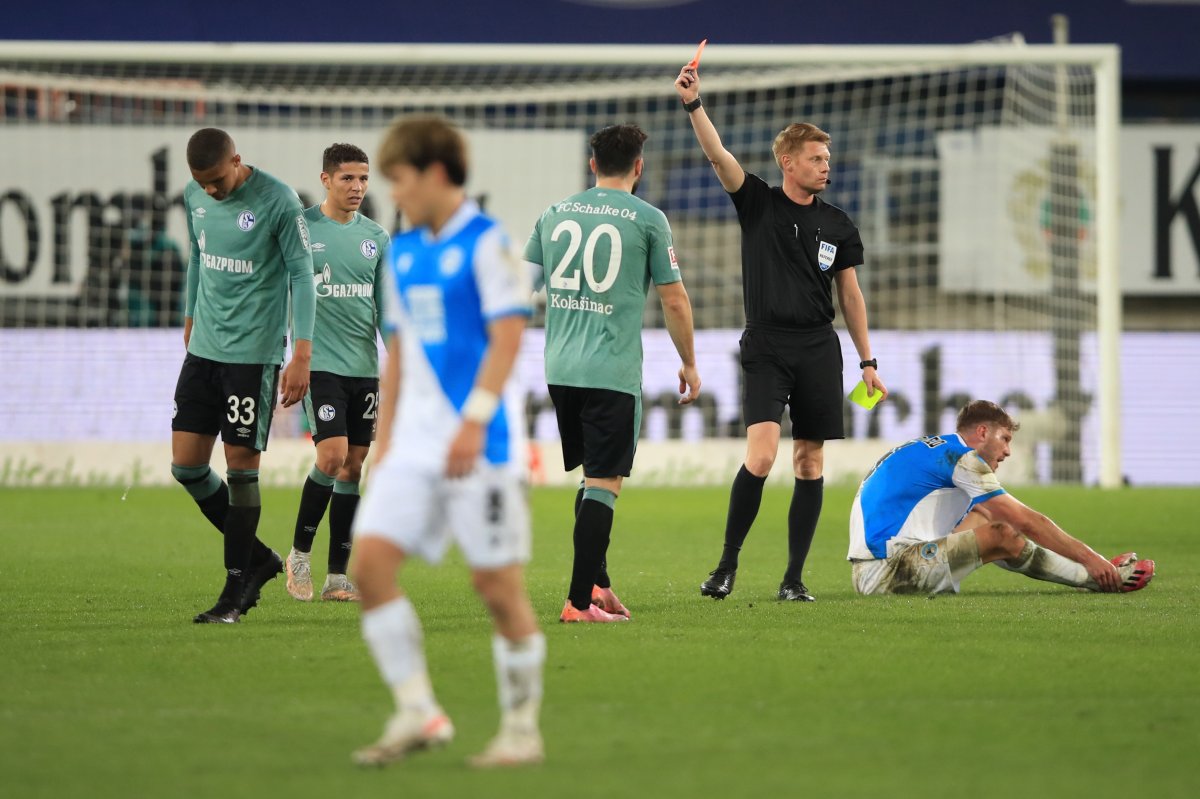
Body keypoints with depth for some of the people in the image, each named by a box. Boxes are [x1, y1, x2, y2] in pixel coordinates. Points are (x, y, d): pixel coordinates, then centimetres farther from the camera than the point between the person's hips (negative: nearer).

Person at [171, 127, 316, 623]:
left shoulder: (278, 202, -13)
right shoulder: (195, 197, 6)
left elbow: (302, 275, -10)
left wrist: (302, 356, -15)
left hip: (254, 353, -6)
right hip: (204, 350, 6)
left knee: (241, 466, -5)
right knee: (186, 464, 2)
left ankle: (236, 591, 4)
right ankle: (258, 559, 19)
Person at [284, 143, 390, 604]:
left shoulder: (376, 238, 10)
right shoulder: (301, 229, -3)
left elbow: (387, 308, 13)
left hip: (365, 367, 5)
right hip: (321, 363, -5)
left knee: (352, 468, 4)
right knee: (332, 456, -17)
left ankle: (338, 578, 8)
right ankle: (300, 553, 3)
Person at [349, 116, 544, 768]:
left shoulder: (487, 243, -8)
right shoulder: (401, 254, 15)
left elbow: (507, 336, -14)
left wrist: (474, 421, -22)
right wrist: (384, 440, 18)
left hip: (480, 442, -7)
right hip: (415, 438, 7)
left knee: (498, 582, -3)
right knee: (369, 561, -6)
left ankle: (522, 729, 9)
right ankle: (416, 713, -1)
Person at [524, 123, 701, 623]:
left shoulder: (554, 214, 10)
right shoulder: (647, 219, -4)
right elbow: (674, 301, -1)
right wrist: (689, 365, 10)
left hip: (560, 370, 6)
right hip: (612, 372, -6)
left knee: (592, 475, 20)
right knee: (604, 484, -4)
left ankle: (597, 584, 21)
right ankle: (580, 601, -10)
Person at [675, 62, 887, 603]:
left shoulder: (838, 226, 9)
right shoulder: (757, 203, 2)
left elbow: (851, 295, 14)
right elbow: (717, 155, -12)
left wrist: (867, 361, 11)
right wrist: (693, 104, -27)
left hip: (819, 350, 3)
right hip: (765, 348, -3)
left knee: (809, 463, 2)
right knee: (761, 455, -18)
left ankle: (793, 578, 7)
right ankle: (727, 566, -6)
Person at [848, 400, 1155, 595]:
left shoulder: (936, 450, 24)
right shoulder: (962, 457, -5)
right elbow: (1028, 522, -8)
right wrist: (1089, 556, -3)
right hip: (886, 571, -10)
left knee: (982, 520, 16)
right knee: (1002, 536, -14)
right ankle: (1101, 576, 0)